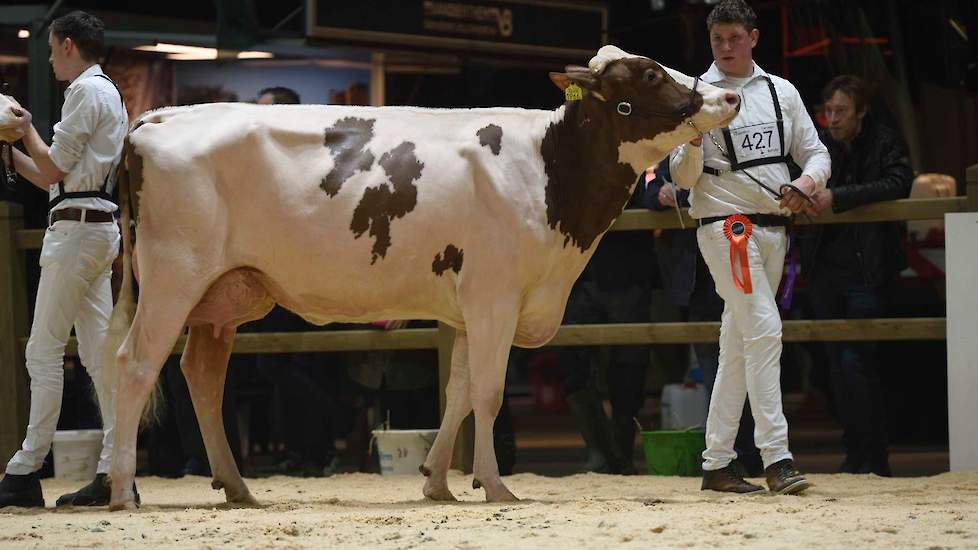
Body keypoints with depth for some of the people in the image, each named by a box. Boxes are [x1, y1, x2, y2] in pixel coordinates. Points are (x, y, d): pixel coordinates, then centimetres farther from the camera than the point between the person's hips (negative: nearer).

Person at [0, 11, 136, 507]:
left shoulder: (86, 90, -9)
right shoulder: (108, 94, 22)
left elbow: (55, 169, -11)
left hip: (76, 227, -10)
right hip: (98, 228, 10)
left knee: (43, 350, -10)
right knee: (99, 350, 5)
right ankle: (114, 471, 2)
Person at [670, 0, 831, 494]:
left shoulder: (781, 92, 11)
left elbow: (816, 153, 12)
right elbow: (684, 178, -4)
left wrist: (807, 182, -9)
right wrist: (694, 141, -24)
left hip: (773, 227, 6)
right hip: (724, 225, -6)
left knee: (738, 346, 8)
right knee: (764, 330, -18)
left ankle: (717, 464, 12)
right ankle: (776, 458, -21)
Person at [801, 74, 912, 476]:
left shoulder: (885, 144, -2)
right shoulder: (820, 145, 10)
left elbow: (897, 185, -18)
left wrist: (837, 197, -24)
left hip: (866, 271, -5)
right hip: (825, 270, 5)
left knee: (857, 360, -11)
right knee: (838, 363, 7)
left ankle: (874, 459, -5)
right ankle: (854, 454, 14)